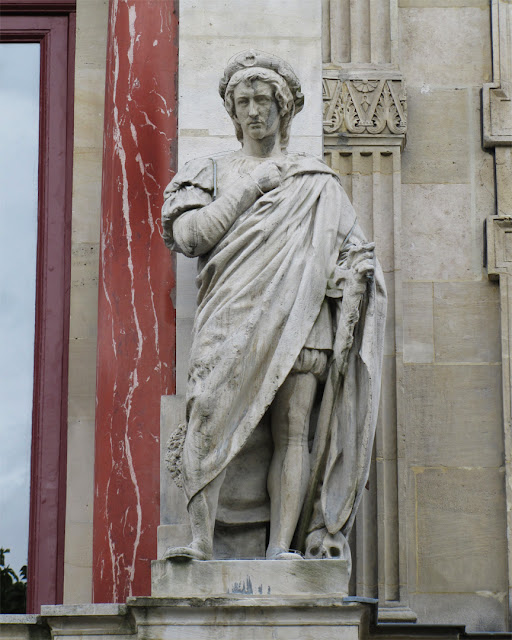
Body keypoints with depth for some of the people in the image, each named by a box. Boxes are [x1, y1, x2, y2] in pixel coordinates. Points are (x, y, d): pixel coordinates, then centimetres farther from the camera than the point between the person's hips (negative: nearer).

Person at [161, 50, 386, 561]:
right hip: (230, 316, 0)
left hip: (298, 315, 1)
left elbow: (354, 251, 18)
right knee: (209, 415, -20)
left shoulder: (317, 182, 20)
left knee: (292, 431, -11)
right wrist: (251, 187, 2)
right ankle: (200, 538, -25)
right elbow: (189, 234, 3)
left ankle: (281, 545, -16)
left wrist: (351, 284, -3)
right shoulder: (212, 174, 20)